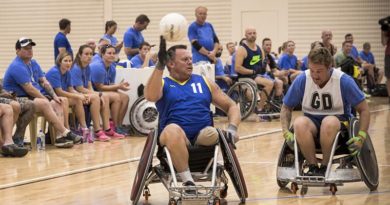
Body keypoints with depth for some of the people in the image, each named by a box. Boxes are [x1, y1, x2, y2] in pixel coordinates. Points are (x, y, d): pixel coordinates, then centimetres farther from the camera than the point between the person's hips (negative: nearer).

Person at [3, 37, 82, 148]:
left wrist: (54, 96, -1)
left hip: (36, 97, 10)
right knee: (44, 104, -32)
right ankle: (65, 133, -31)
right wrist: (46, 99, -16)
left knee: (58, 103, -7)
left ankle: (60, 136, -24)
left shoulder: (33, 63, 14)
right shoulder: (17, 67, -16)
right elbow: (29, 89, -20)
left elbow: (44, 82, 13)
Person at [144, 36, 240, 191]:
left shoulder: (204, 82, 19)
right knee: (172, 129, -38)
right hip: (175, 137, -1)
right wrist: (159, 65, -22)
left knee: (213, 134, -34)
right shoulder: (163, 84, 11)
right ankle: (187, 180, -36)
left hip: (203, 136, 1)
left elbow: (231, 106, 17)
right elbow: (151, 96, -13)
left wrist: (232, 127, -4)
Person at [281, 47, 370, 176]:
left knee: (330, 122, -39)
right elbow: (286, 108, 2)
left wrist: (361, 137, -18)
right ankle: (313, 167, -21)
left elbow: (364, 109, -7)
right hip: (312, 121, 2)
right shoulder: (302, 80, -10)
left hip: (339, 121, -2)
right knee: (299, 123, -34)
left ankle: (325, 167, -19)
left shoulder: (344, 81, -15)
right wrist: (286, 132, -13)